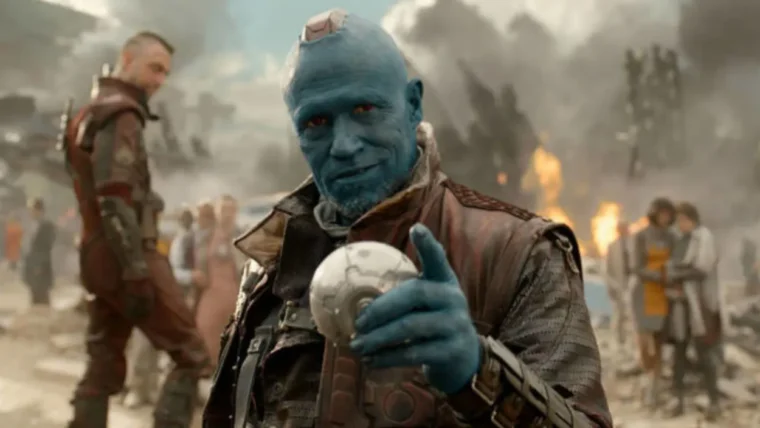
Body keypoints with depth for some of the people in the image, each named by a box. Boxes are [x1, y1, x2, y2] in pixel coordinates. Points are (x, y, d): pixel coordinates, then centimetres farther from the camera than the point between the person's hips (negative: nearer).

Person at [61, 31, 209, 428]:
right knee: (191, 357, -3)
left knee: (103, 369, 10)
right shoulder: (119, 114, -11)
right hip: (128, 258, -10)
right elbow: (115, 200, -21)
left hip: (101, 258, 10)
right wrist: (137, 272, -23)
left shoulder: (91, 114, 21)